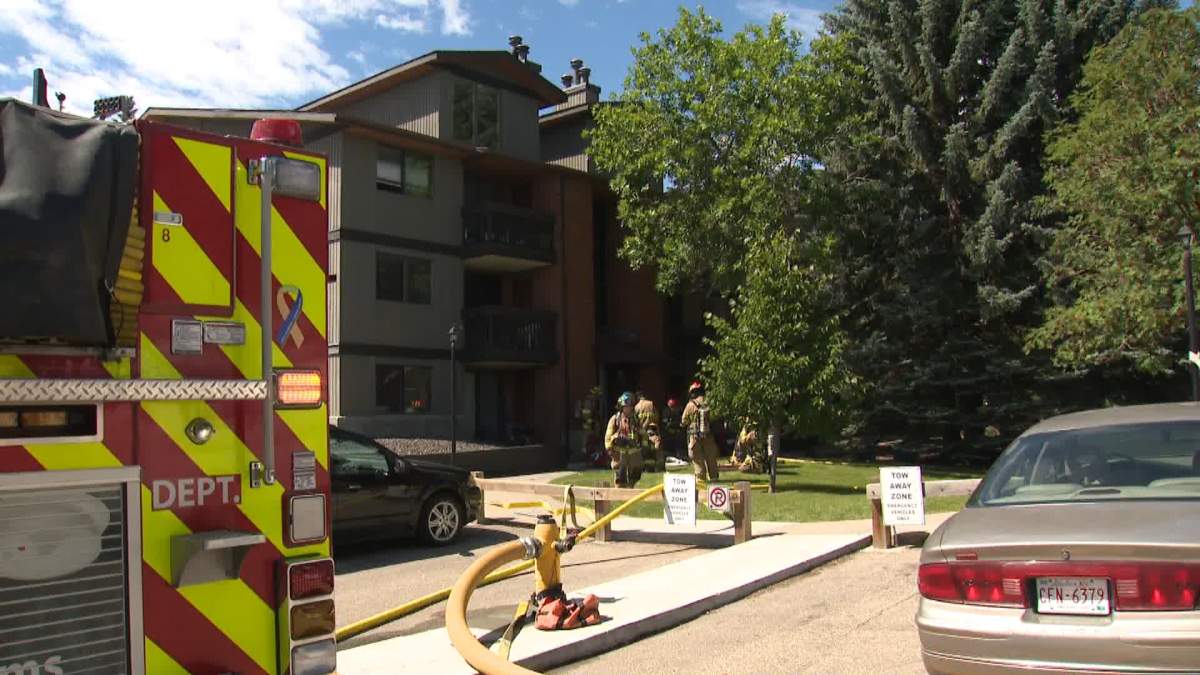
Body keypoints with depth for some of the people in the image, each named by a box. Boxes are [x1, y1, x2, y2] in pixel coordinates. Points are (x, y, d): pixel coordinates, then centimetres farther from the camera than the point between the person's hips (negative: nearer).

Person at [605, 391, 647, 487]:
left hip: (634, 452, 3)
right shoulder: (615, 419, 0)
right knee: (620, 478, -1)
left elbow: (643, 433, 20)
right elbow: (608, 435, -1)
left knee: (634, 476, 10)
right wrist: (609, 449, -8)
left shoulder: (636, 418, 10)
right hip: (620, 453, -3)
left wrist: (643, 445, 14)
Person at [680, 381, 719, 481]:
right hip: (708, 435, 3)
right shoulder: (708, 404, -3)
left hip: (694, 436, -3)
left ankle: (700, 477, 2)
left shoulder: (690, 405, -9)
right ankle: (713, 476, 19)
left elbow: (684, 421, -1)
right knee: (710, 458, 14)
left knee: (697, 458, 4)